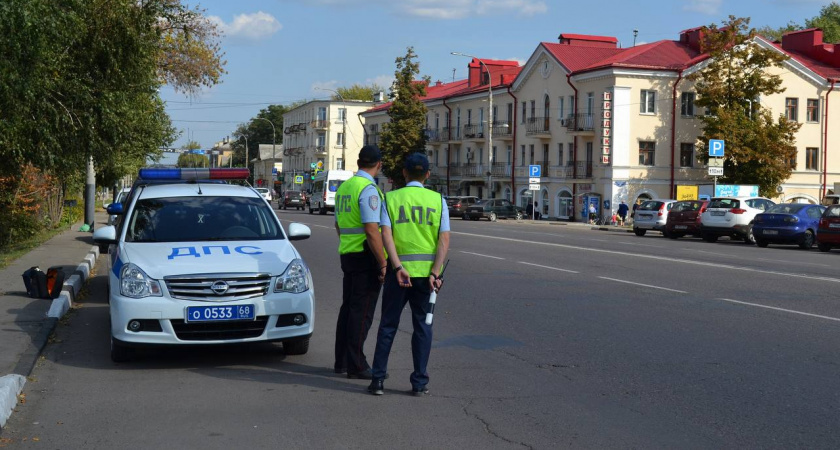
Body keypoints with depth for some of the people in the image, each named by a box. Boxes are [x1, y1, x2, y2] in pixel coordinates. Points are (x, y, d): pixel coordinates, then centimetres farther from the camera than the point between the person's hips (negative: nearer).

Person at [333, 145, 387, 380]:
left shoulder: (343, 187, 13)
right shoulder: (368, 189, -15)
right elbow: (372, 230, -21)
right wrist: (383, 264, -19)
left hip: (347, 254, 9)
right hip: (366, 256, -9)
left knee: (348, 308, 14)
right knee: (362, 312, -5)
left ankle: (342, 360, 21)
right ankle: (356, 365, -2)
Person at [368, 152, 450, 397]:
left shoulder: (390, 198, 1)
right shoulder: (438, 200, 3)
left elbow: (386, 235, -11)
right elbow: (444, 240, -6)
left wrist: (398, 267, -15)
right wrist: (435, 273, -10)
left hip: (399, 269, 0)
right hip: (427, 271, 0)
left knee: (388, 324, 9)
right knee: (422, 325, 8)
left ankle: (378, 379, 8)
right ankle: (419, 382, 8)